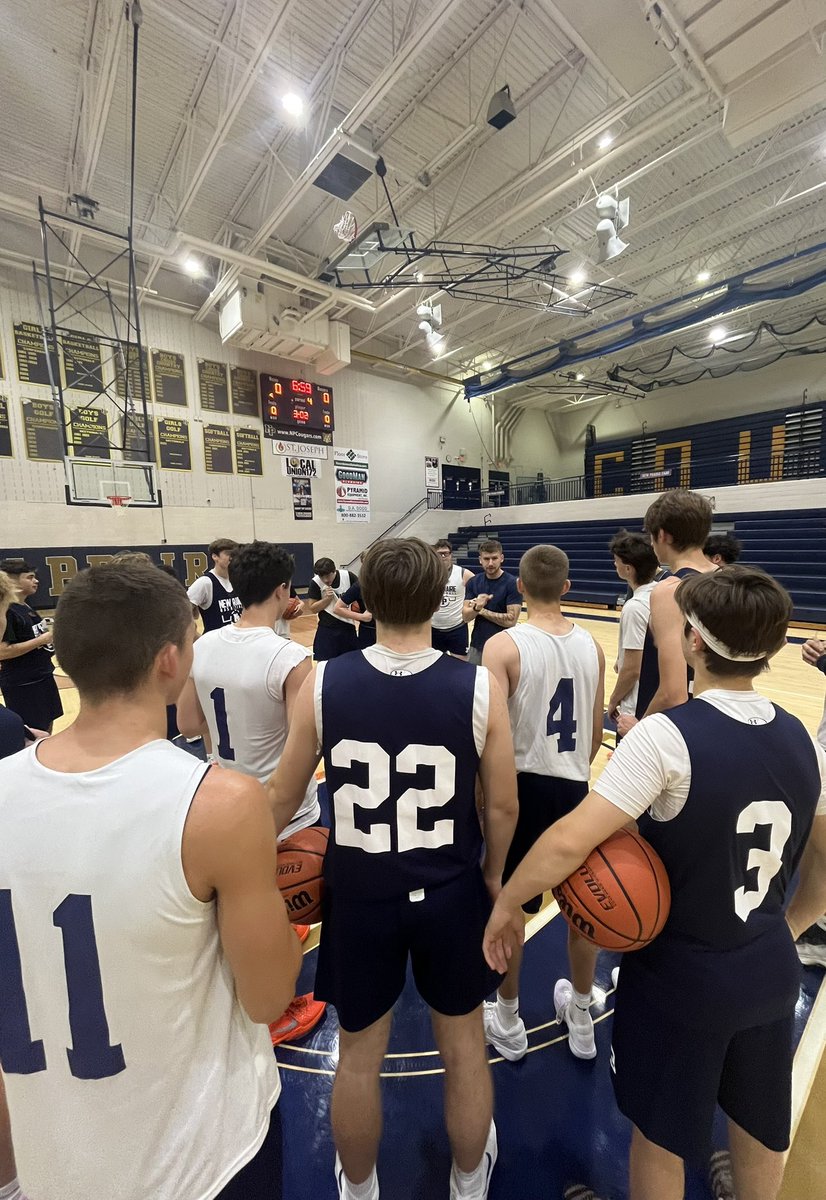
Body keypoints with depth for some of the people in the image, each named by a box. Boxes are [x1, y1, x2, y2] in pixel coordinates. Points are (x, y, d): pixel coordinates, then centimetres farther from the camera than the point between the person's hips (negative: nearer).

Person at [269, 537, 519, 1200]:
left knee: (359, 1056, 27)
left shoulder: (323, 682, -17)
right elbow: (504, 806, -9)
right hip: (450, 894, 0)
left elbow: (284, 794, -5)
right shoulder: (478, 686, -18)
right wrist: (491, 873, 10)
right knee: (463, 1047, 28)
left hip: (358, 895, 1)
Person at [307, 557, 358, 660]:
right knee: (323, 662, 1)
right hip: (327, 628, -2)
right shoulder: (315, 582, -13)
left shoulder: (348, 576, -10)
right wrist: (327, 598, -19)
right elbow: (313, 608, -6)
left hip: (348, 626, 2)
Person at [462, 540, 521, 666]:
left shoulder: (512, 584, -13)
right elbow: (465, 617, -3)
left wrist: (482, 611, -13)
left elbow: (511, 620, -18)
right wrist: (476, 608, -24)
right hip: (477, 645, 4)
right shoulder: (473, 582, 0)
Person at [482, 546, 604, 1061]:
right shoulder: (591, 645, -2)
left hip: (523, 787, -4)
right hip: (575, 787, 5)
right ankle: (582, 1018, 47)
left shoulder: (504, 646, -18)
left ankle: (509, 1023, 40)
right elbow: (595, 734, 5)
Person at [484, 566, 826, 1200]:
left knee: (662, 1134, 22)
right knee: (761, 1125, 30)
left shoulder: (667, 735, -29)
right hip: (772, 970, 5)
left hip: (681, 975, -5)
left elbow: (571, 842, -33)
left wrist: (505, 904, -17)